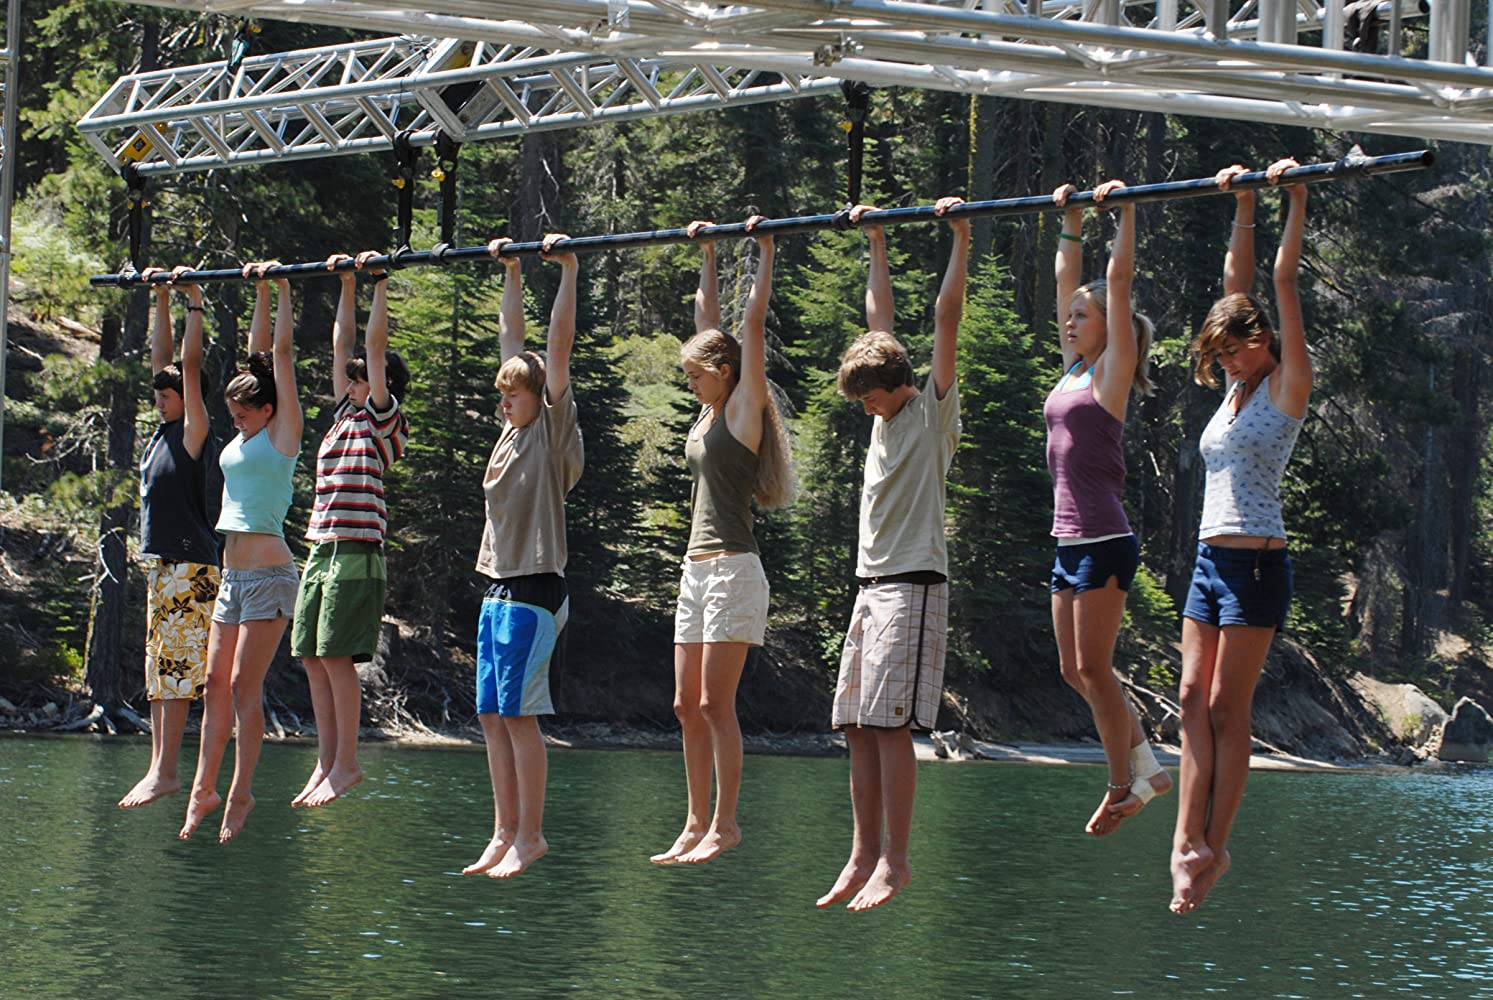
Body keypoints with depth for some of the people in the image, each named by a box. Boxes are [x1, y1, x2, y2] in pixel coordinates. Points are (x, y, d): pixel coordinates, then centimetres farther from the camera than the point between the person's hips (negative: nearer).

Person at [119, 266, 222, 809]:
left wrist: (194, 303, -11)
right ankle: (158, 768, 9)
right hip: (160, 562, 9)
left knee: (176, 668, -10)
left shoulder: (194, 434, -7)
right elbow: (162, 357, 20)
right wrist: (161, 299, 20)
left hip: (191, 566, -9)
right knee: (158, 671, 8)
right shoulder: (164, 432, 14)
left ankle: (166, 771, -13)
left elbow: (190, 367, -13)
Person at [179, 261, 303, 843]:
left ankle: (240, 795, -6)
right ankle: (205, 788, 9)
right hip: (233, 572, 8)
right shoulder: (246, 438, 14)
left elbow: (282, 354, -5)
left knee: (244, 685, -9)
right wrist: (260, 293, 23)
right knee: (217, 682, 6)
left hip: (268, 572, -8)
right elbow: (258, 355, 21)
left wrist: (281, 288, -1)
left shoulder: (283, 433, -5)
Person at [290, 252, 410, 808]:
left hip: (357, 553, -8)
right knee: (312, 658, 6)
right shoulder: (346, 415, 18)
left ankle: (346, 764, -6)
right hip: (321, 550, 8)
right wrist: (347, 285, 25)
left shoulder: (384, 421, -2)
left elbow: (374, 349, -6)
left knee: (337, 657, -10)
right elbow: (343, 345, 23)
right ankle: (326, 762, 10)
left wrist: (380, 283, -3)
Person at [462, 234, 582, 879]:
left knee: (518, 714, -9)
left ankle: (530, 836, -4)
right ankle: (505, 833, 11)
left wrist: (567, 272, -11)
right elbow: (512, 336, 20)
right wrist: (510, 273, 24)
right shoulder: (512, 432, 13)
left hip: (535, 590, -8)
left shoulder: (553, 432, -5)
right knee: (492, 716, 7)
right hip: (498, 588, 8)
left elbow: (558, 345, -11)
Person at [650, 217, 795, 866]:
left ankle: (726, 823, -6)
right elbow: (708, 320, 22)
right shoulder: (709, 412, 15)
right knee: (688, 705, 7)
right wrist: (706, 255, 26)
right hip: (697, 569, 9)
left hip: (734, 569, -9)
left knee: (716, 702, -10)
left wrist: (764, 252, -4)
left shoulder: (743, 408, -4)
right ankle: (697, 825, 11)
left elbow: (754, 324, -8)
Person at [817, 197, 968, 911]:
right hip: (870, 584, 8)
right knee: (858, 727, 4)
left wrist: (960, 240, -9)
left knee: (890, 722, -13)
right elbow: (880, 320, 25)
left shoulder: (935, 410, -2)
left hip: (913, 584, -8)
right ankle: (864, 857, 7)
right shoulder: (886, 413, 16)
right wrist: (876, 245, 28)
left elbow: (947, 318, -9)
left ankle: (895, 862, -11)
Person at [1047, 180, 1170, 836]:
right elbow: (1067, 278, 21)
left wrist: (1123, 210, -7)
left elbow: (1118, 279, -9)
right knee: (1076, 670, 8)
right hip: (1069, 540, 8)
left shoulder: (1110, 370, -5)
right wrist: (1070, 221, 22)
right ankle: (1145, 765, 15)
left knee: (1093, 667, -6)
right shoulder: (1073, 369, 14)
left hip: (1103, 541, -8)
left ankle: (1123, 786, 1)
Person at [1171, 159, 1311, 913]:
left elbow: (1282, 283, -8)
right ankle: (1189, 839, -2)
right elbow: (1237, 282, 18)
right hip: (1211, 558, 7)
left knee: (1228, 707, -6)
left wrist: (1294, 199, -8)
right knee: (1194, 699, 0)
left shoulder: (1287, 387, -4)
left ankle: (1214, 848, -3)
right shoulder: (1237, 387, 13)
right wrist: (1243, 208, 19)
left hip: (1256, 562, -7)